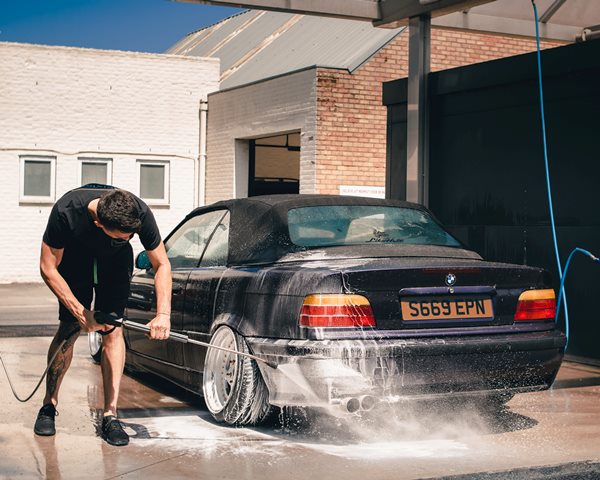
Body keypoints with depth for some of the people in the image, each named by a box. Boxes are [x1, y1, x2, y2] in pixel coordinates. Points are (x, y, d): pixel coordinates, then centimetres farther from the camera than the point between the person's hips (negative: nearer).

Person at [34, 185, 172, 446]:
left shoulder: (141, 214, -35)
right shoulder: (66, 211, -39)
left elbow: (162, 264, -21)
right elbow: (48, 268, -26)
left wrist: (163, 314, -31)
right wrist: (80, 311, -30)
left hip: (116, 260, 1)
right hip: (74, 256, -1)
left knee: (113, 331, -11)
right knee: (69, 329, -9)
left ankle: (110, 415, -8)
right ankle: (49, 406, 8)